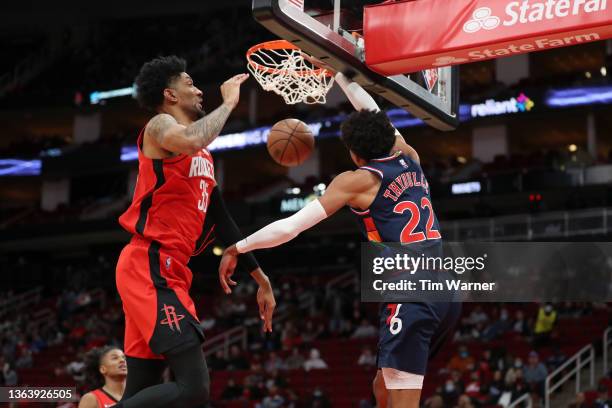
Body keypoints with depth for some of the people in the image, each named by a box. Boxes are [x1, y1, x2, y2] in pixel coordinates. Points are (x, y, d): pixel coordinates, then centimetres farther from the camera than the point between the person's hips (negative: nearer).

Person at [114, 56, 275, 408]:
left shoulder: (204, 156, 24)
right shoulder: (160, 126, -4)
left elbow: (221, 220, 28)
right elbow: (191, 140, -29)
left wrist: (261, 279, 28)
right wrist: (229, 102, -13)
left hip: (168, 272, 10)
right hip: (150, 267, -10)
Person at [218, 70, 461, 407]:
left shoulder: (358, 180, -1)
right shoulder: (409, 158, 15)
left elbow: (291, 226, -4)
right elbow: (374, 115, 34)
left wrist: (237, 248, 6)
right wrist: (340, 76, 44)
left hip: (410, 297, -8)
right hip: (443, 293, 8)